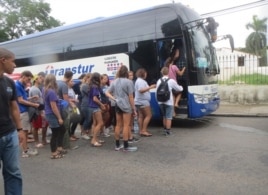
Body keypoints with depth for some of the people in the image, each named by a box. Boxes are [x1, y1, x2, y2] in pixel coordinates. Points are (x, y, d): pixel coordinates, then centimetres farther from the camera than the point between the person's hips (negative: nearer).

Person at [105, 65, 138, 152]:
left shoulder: (114, 82, 8)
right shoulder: (128, 82, -10)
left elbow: (107, 93, 8)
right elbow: (130, 97, -11)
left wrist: (114, 99, -3)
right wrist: (134, 109, -5)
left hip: (117, 105, 6)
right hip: (126, 106, -6)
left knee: (118, 125, 12)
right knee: (126, 126, 0)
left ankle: (117, 145, 20)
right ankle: (126, 146, 6)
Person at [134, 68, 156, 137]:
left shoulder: (139, 80, 19)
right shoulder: (140, 81, -15)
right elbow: (141, 90, -28)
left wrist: (149, 87, 21)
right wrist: (150, 87, -28)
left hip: (140, 101, 11)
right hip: (142, 101, -11)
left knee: (141, 116, 9)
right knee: (148, 115, -8)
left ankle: (141, 131, 11)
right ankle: (144, 130, -8)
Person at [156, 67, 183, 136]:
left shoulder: (159, 81, 4)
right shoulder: (171, 81, -7)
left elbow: (157, 91, 5)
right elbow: (179, 89, 4)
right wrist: (181, 87, 28)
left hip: (161, 102, 5)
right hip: (168, 102, -5)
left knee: (164, 116, 19)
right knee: (169, 117, 4)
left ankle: (165, 129, 28)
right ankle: (168, 131, 6)